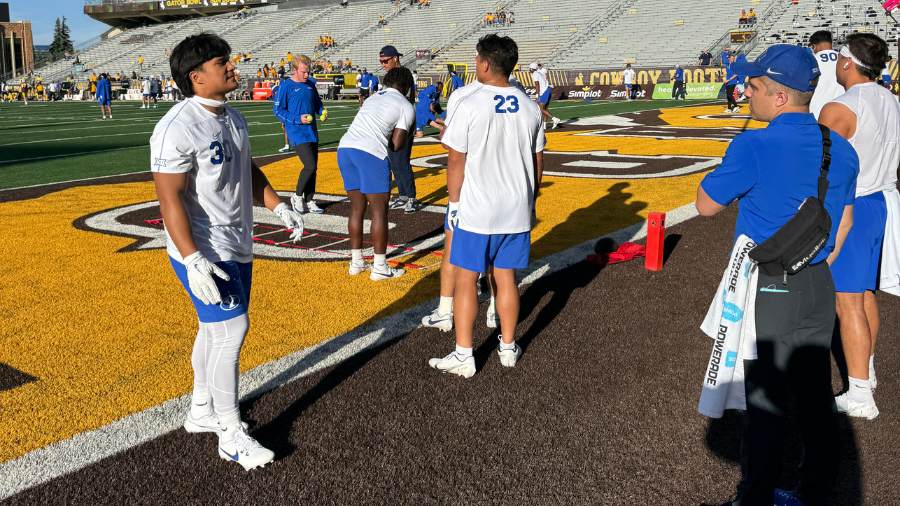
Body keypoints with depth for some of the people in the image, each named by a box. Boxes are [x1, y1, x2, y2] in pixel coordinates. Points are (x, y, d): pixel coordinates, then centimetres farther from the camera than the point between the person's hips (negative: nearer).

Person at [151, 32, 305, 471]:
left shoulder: (233, 118, 9)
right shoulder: (178, 127, -20)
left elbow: (249, 172, 22)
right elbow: (169, 198, -23)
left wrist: (278, 207, 10)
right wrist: (192, 260, -29)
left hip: (236, 246, 9)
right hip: (203, 251, -9)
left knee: (214, 328, 17)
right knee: (231, 329, -8)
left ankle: (201, 411, 34)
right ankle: (231, 435, 5)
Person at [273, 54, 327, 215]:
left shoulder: (310, 84, 10)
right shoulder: (286, 86, -7)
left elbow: (317, 102, 24)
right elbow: (277, 109, -7)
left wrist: (322, 111, 2)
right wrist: (298, 119, -16)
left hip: (312, 132, 7)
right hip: (297, 133, -7)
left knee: (313, 167, 8)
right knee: (310, 166, -16)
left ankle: (309, 201, 19)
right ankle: (297, 196, 6)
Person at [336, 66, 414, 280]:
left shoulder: (373, 98, 27)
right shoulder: (406, 107, 7)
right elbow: (397, 144, 0)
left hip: (345, 147, 7)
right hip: (370, 153, -7)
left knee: (357, 207, 17)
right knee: (379, 211, 3)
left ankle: (356, 262, 24)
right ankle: (379, 267, 8)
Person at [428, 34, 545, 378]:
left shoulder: (468, 103, -13)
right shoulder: (529, 107, 4)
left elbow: (456, 160, -11)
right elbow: (538, 160, 10)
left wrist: (453, 202, -1)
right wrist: (530, 199, 21)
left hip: (476, 210, -5)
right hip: (517, 210, 5)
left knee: (465, 278, 4)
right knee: (506, 277, 14)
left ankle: (463, 356, 9)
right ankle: (508, 347, 25)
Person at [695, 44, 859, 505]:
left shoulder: (754, 147, -19)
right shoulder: (842, 150, 3)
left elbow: (706, 205, -8)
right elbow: (844, 223, 13)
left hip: (768, 293, -6)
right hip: (820, 288, 7)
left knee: (765, 405, 5)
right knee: (816, 402, 18)